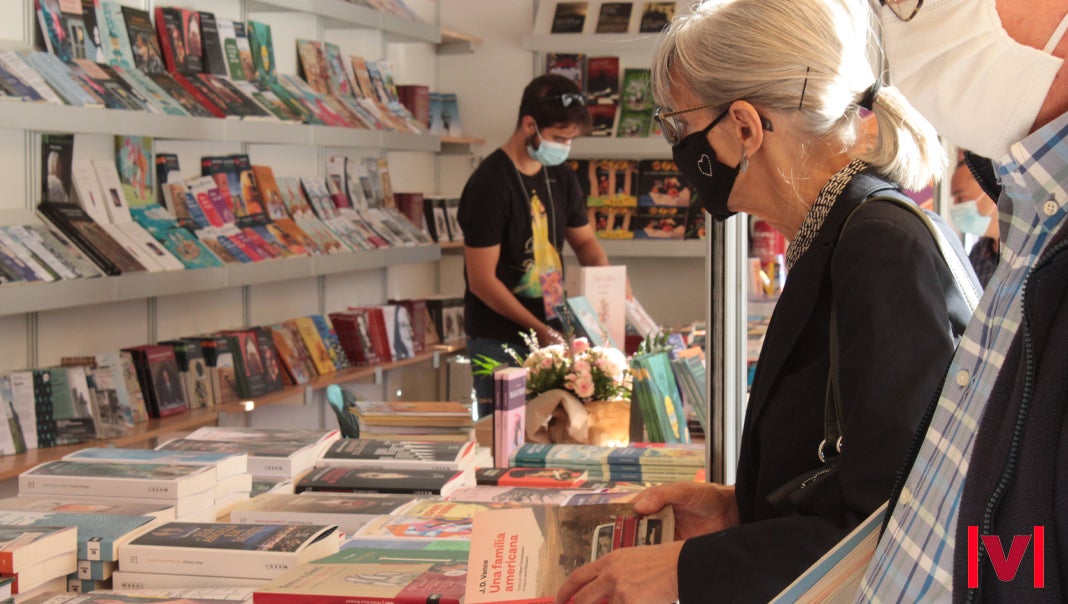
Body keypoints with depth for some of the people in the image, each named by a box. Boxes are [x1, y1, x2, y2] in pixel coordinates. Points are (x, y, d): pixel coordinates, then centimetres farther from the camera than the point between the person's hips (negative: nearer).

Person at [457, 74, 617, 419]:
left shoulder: (560, 177, 8)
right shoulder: (490, 185, -15)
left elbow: (584, 240, 21)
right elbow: (482, 281, -16)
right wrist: (540, 331, -19)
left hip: (548, 332, 7)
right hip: (499, 343, -7)